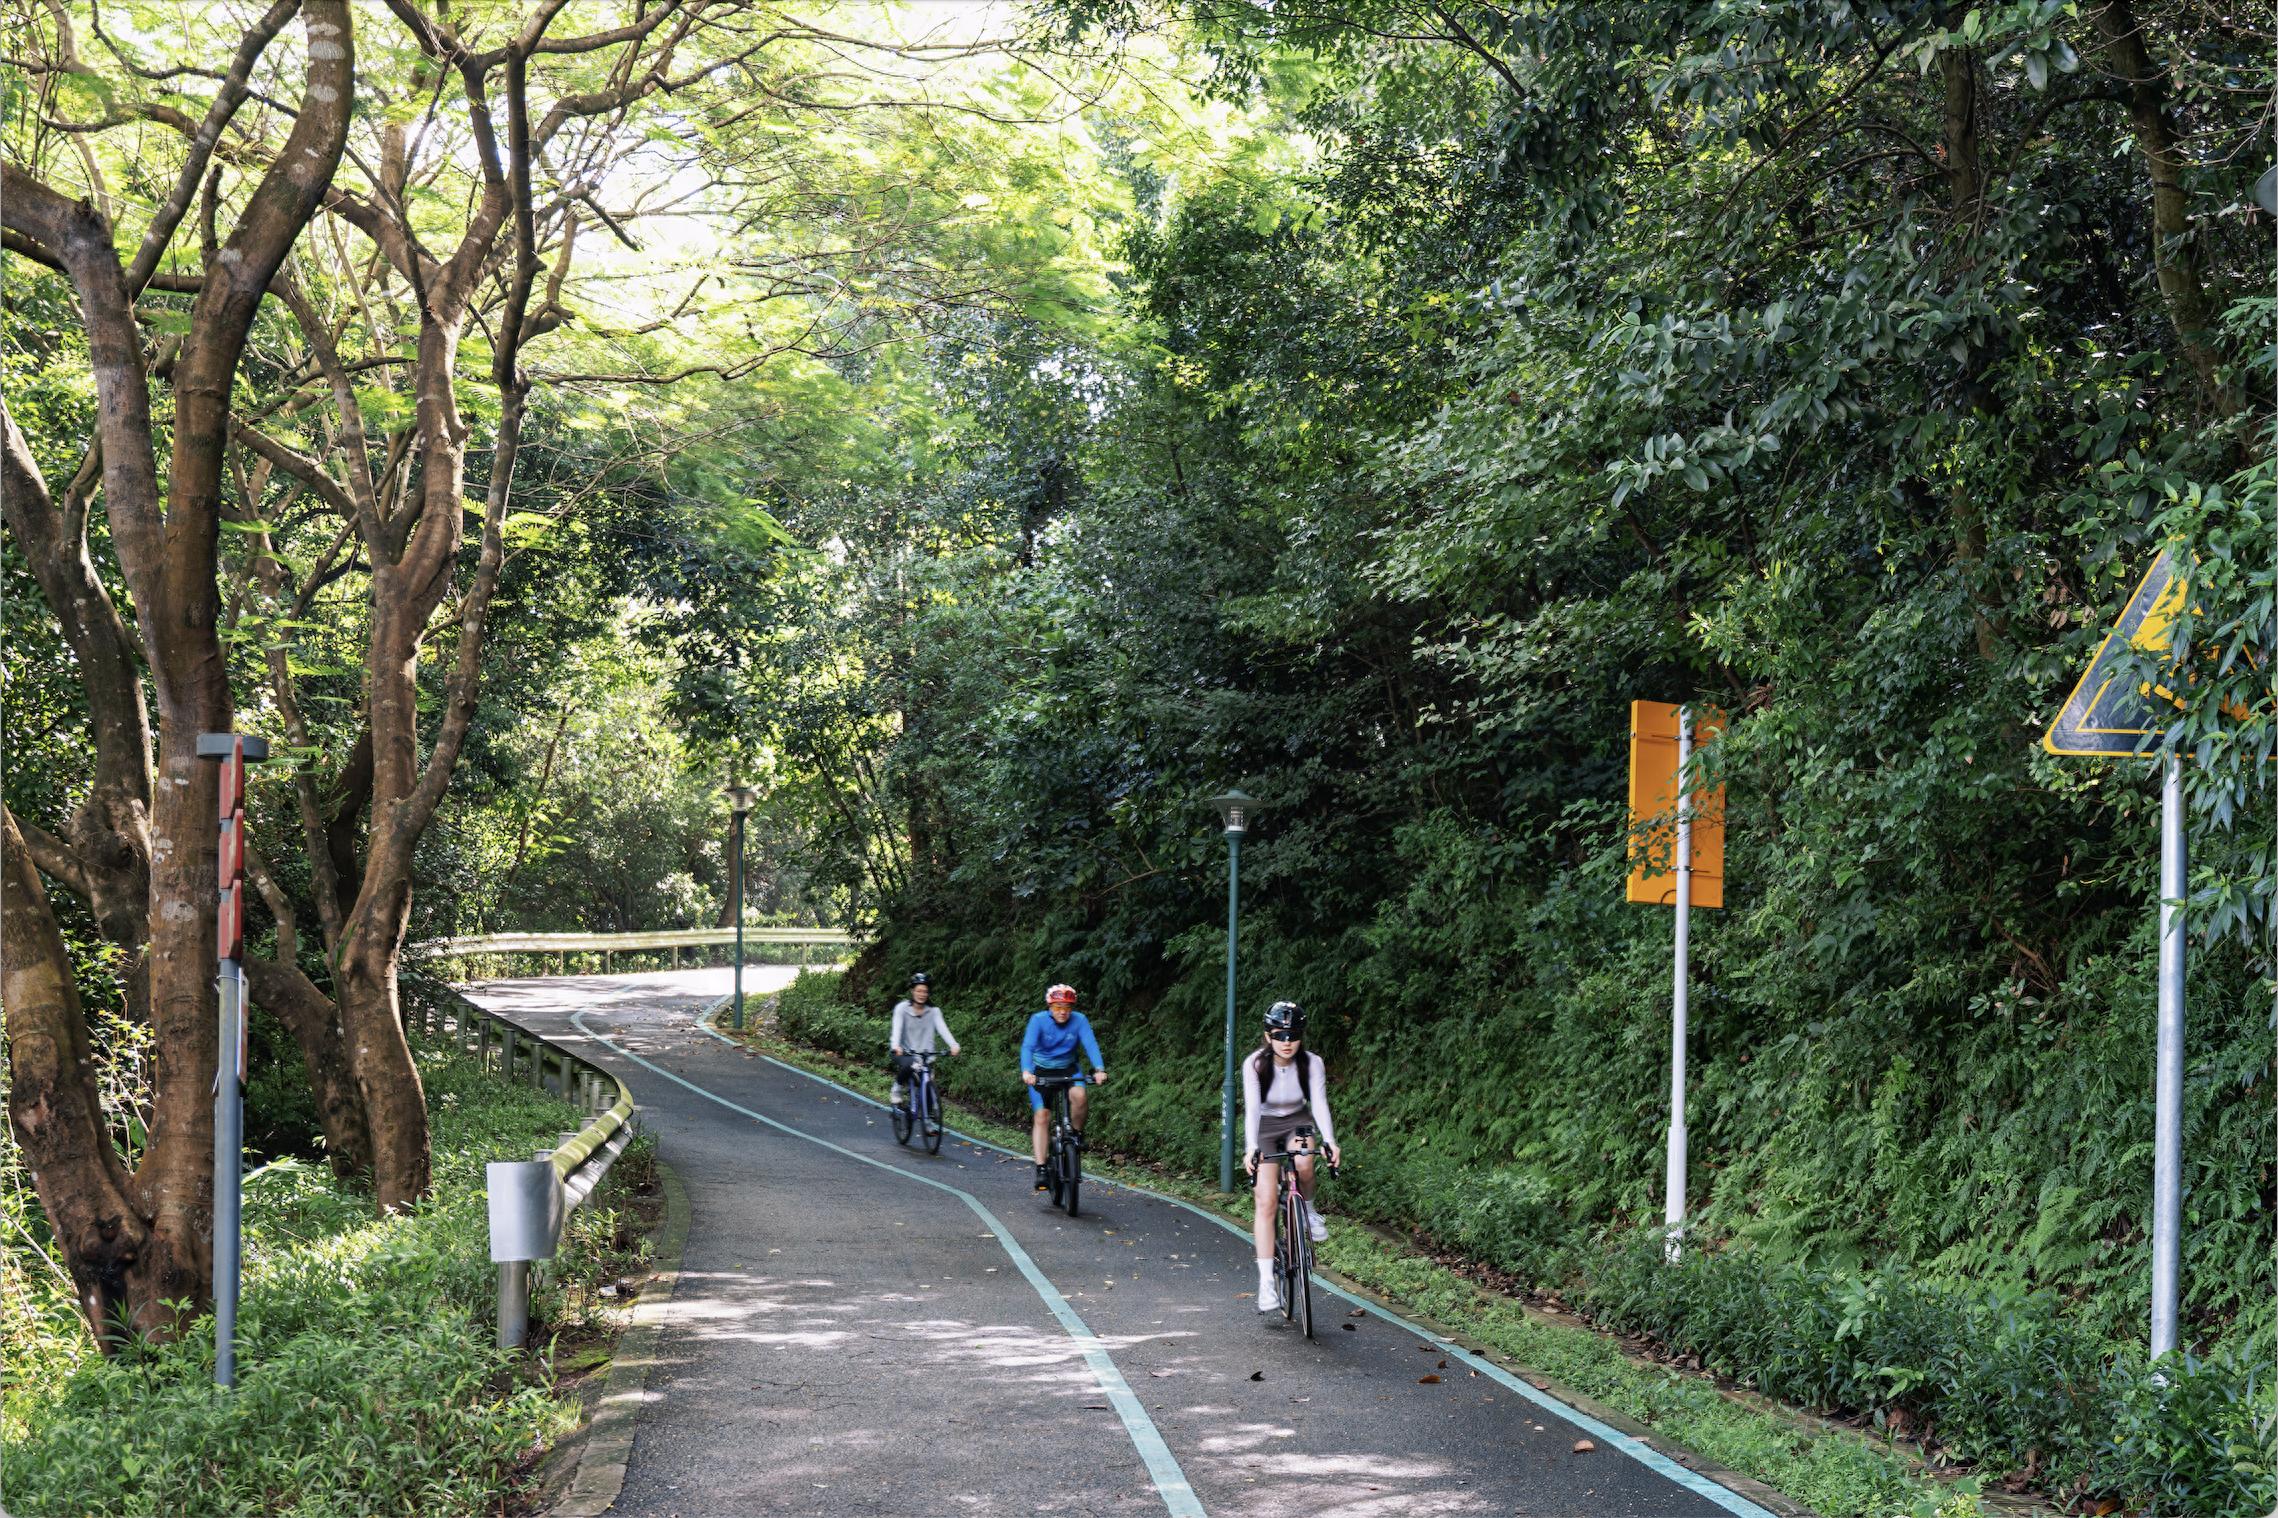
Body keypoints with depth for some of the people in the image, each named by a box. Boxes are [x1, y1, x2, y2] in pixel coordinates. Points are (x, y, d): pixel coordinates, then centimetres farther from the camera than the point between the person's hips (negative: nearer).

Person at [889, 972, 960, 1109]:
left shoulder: (933, 1011, -2)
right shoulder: (902, 1007, -8)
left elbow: (942, 1028, -16)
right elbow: (897, 1028, -22)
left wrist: (953, 1045, -34)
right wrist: (896, 1046, -42)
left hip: (923, 1053, 2)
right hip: (903, 1051, -2)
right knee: (907, 1066, -36)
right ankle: (898, 1088, -5)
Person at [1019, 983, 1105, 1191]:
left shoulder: (1079, 1020, -15)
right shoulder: (1038, 1020, -19)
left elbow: (1090, 1044, -26)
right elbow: (1027, 1046, -30)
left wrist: (1099, 1069, -44)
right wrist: (1026, 1071, -48)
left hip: (1068, 1070, 1)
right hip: (1041, 1072, -1)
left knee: (1078, 1095, -31)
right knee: (1042, 1117, -13)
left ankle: (1077, 1134, -4)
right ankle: (1040, 1169, -12)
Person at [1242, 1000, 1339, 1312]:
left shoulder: (1312, 1063, -18)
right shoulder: (1255, 1064, -22)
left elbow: (1319, 1103, -27)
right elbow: (1252, 1108, -31)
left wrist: (1329, 1141, -43)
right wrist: (1251, 1148, -45)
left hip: (1298, 1122, 1)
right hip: (1263, 1127, -1)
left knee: (1303, 1165, -34)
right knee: (1266, 1201, -14)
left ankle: (1307, 1210, 0)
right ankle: (1266, 1281, -13)